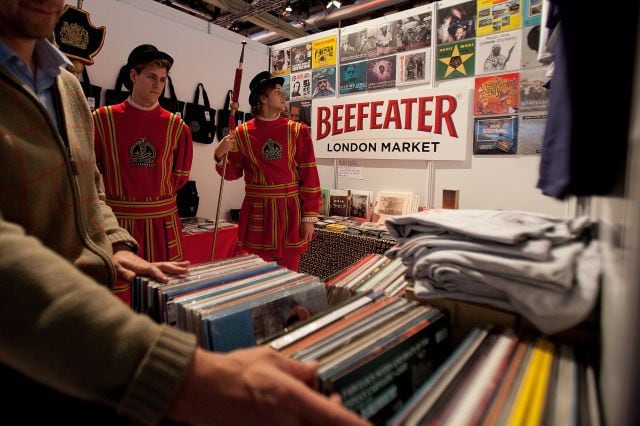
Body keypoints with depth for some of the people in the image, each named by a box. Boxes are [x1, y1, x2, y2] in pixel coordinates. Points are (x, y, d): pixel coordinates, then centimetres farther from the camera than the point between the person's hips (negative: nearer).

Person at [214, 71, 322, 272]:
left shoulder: (298, 131, -1)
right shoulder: (242, 133, 0)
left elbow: (310, 178, -3)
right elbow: (233, 173, 8)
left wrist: (309, 217, -6)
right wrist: (220, 156, -13)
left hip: (290, 211, 0)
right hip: (257, 213, 0)